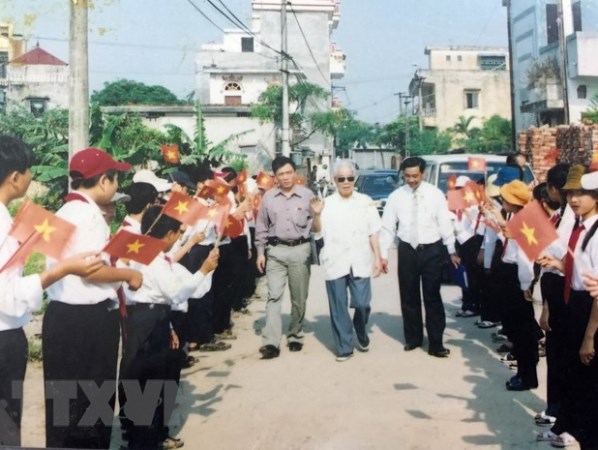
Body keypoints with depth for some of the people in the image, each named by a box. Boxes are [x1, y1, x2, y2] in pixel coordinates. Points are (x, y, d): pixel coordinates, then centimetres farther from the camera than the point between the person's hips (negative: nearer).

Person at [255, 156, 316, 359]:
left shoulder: (307, 195, -1)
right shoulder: (268, 197, 2)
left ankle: (295, 336, 25)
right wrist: (260, 252, 5)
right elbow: (261, 227, 8)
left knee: (299, 297, 8)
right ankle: (271, 342, -9)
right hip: (276, 251, 0)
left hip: (300, 250, 0)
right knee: (274, 296, -6)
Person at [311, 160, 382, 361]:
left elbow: (373, 234, 8)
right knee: (338, 308, 4)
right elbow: (317, 230, 2)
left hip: (360, 262, 0)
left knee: (362, 304, 0)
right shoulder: (327, 203, 4)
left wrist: (377, 259, 4)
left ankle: (362, 334, 30)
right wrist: (316, 214, -15)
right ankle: (344, 347, 17)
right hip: (335, 263, 0)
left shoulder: (366, 202, 6)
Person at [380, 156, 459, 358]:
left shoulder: (435, 194, -4)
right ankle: (413, 338, 29)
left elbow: (445, 224, -2)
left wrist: (452, 251, -3)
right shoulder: (396, 196, -1)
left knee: (432, 297, 2)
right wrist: (383, 255, -2)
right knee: (409, 297, 12)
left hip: (432, 250, -2)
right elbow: (387, 227, 1)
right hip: (407, 250, 2)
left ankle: (435, 343, 10)